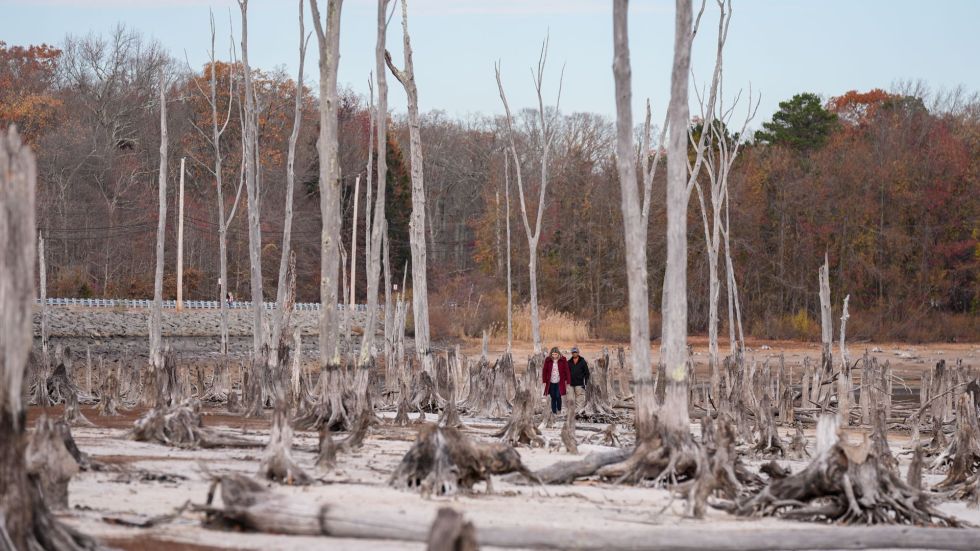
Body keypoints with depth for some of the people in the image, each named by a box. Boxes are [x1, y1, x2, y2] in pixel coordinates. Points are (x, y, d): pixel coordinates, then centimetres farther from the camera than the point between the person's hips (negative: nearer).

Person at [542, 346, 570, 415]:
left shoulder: (563, 360, -5)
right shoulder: (548, 360, -2)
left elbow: (566, 371, -2)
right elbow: (544, 371, 3)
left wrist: (567, 380, -4)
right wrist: (544, 381, 0)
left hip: (559, 383, -2)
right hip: (551, 383, 2)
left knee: (558, 396, -9)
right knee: (553, 398, 5)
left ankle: (559, 410, 11)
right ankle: (554, 412, 12)